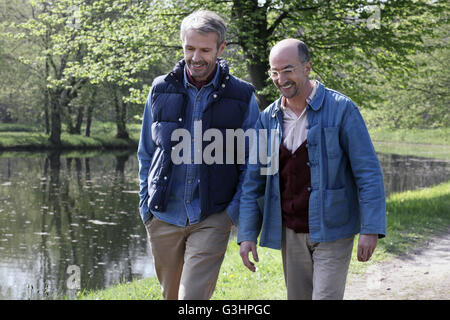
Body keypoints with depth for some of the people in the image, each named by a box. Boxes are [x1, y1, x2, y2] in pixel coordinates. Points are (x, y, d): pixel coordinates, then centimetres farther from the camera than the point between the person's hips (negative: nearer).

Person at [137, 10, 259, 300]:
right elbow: (147, 153, 13)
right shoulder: (161, 90, 5)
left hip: (212, 219, -3)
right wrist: (146, 204, 6)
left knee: (193, 297, -13)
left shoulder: (242, 96, -2)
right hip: (164, 216, 3)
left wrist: (237, 210, -7)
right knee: (172, 295, 15)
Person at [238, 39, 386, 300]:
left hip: (331, 230, -4)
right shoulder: (268, 119, 4)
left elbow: (368, 172, -10)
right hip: (291, 234, 5)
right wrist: (247, 235, 1)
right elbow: (254, 182, 8)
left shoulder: (340, 109, -9)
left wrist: (371, 229, -16)